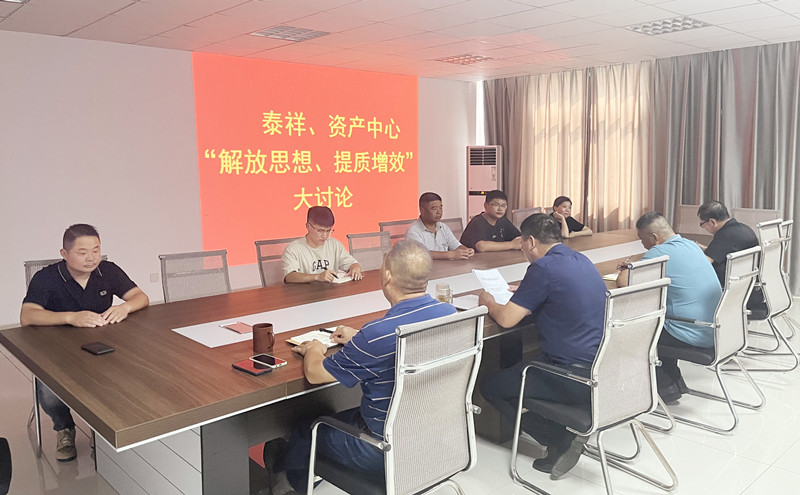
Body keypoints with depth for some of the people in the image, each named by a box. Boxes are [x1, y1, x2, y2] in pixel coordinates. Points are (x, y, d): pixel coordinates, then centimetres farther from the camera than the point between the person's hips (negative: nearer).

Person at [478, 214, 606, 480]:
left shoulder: (544, 268, -18)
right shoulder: (581, 260, 9)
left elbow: (506, 319, -15)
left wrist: (488, 301, 5)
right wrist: (523, 292, 25)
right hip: (603, 367, 9)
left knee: (489, 386, 6)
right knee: (517, 368, 29)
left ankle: (561, 440, 2)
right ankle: (569, 433, 17)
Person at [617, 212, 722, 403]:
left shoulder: (659, 253, -18)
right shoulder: (691, 245, 9)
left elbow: (623, 282, -22)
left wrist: (626, 269, 2)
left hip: (693, 337, -8)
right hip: (714, 330, 9)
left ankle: (667, 385, 18)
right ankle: (674, 381, 30)